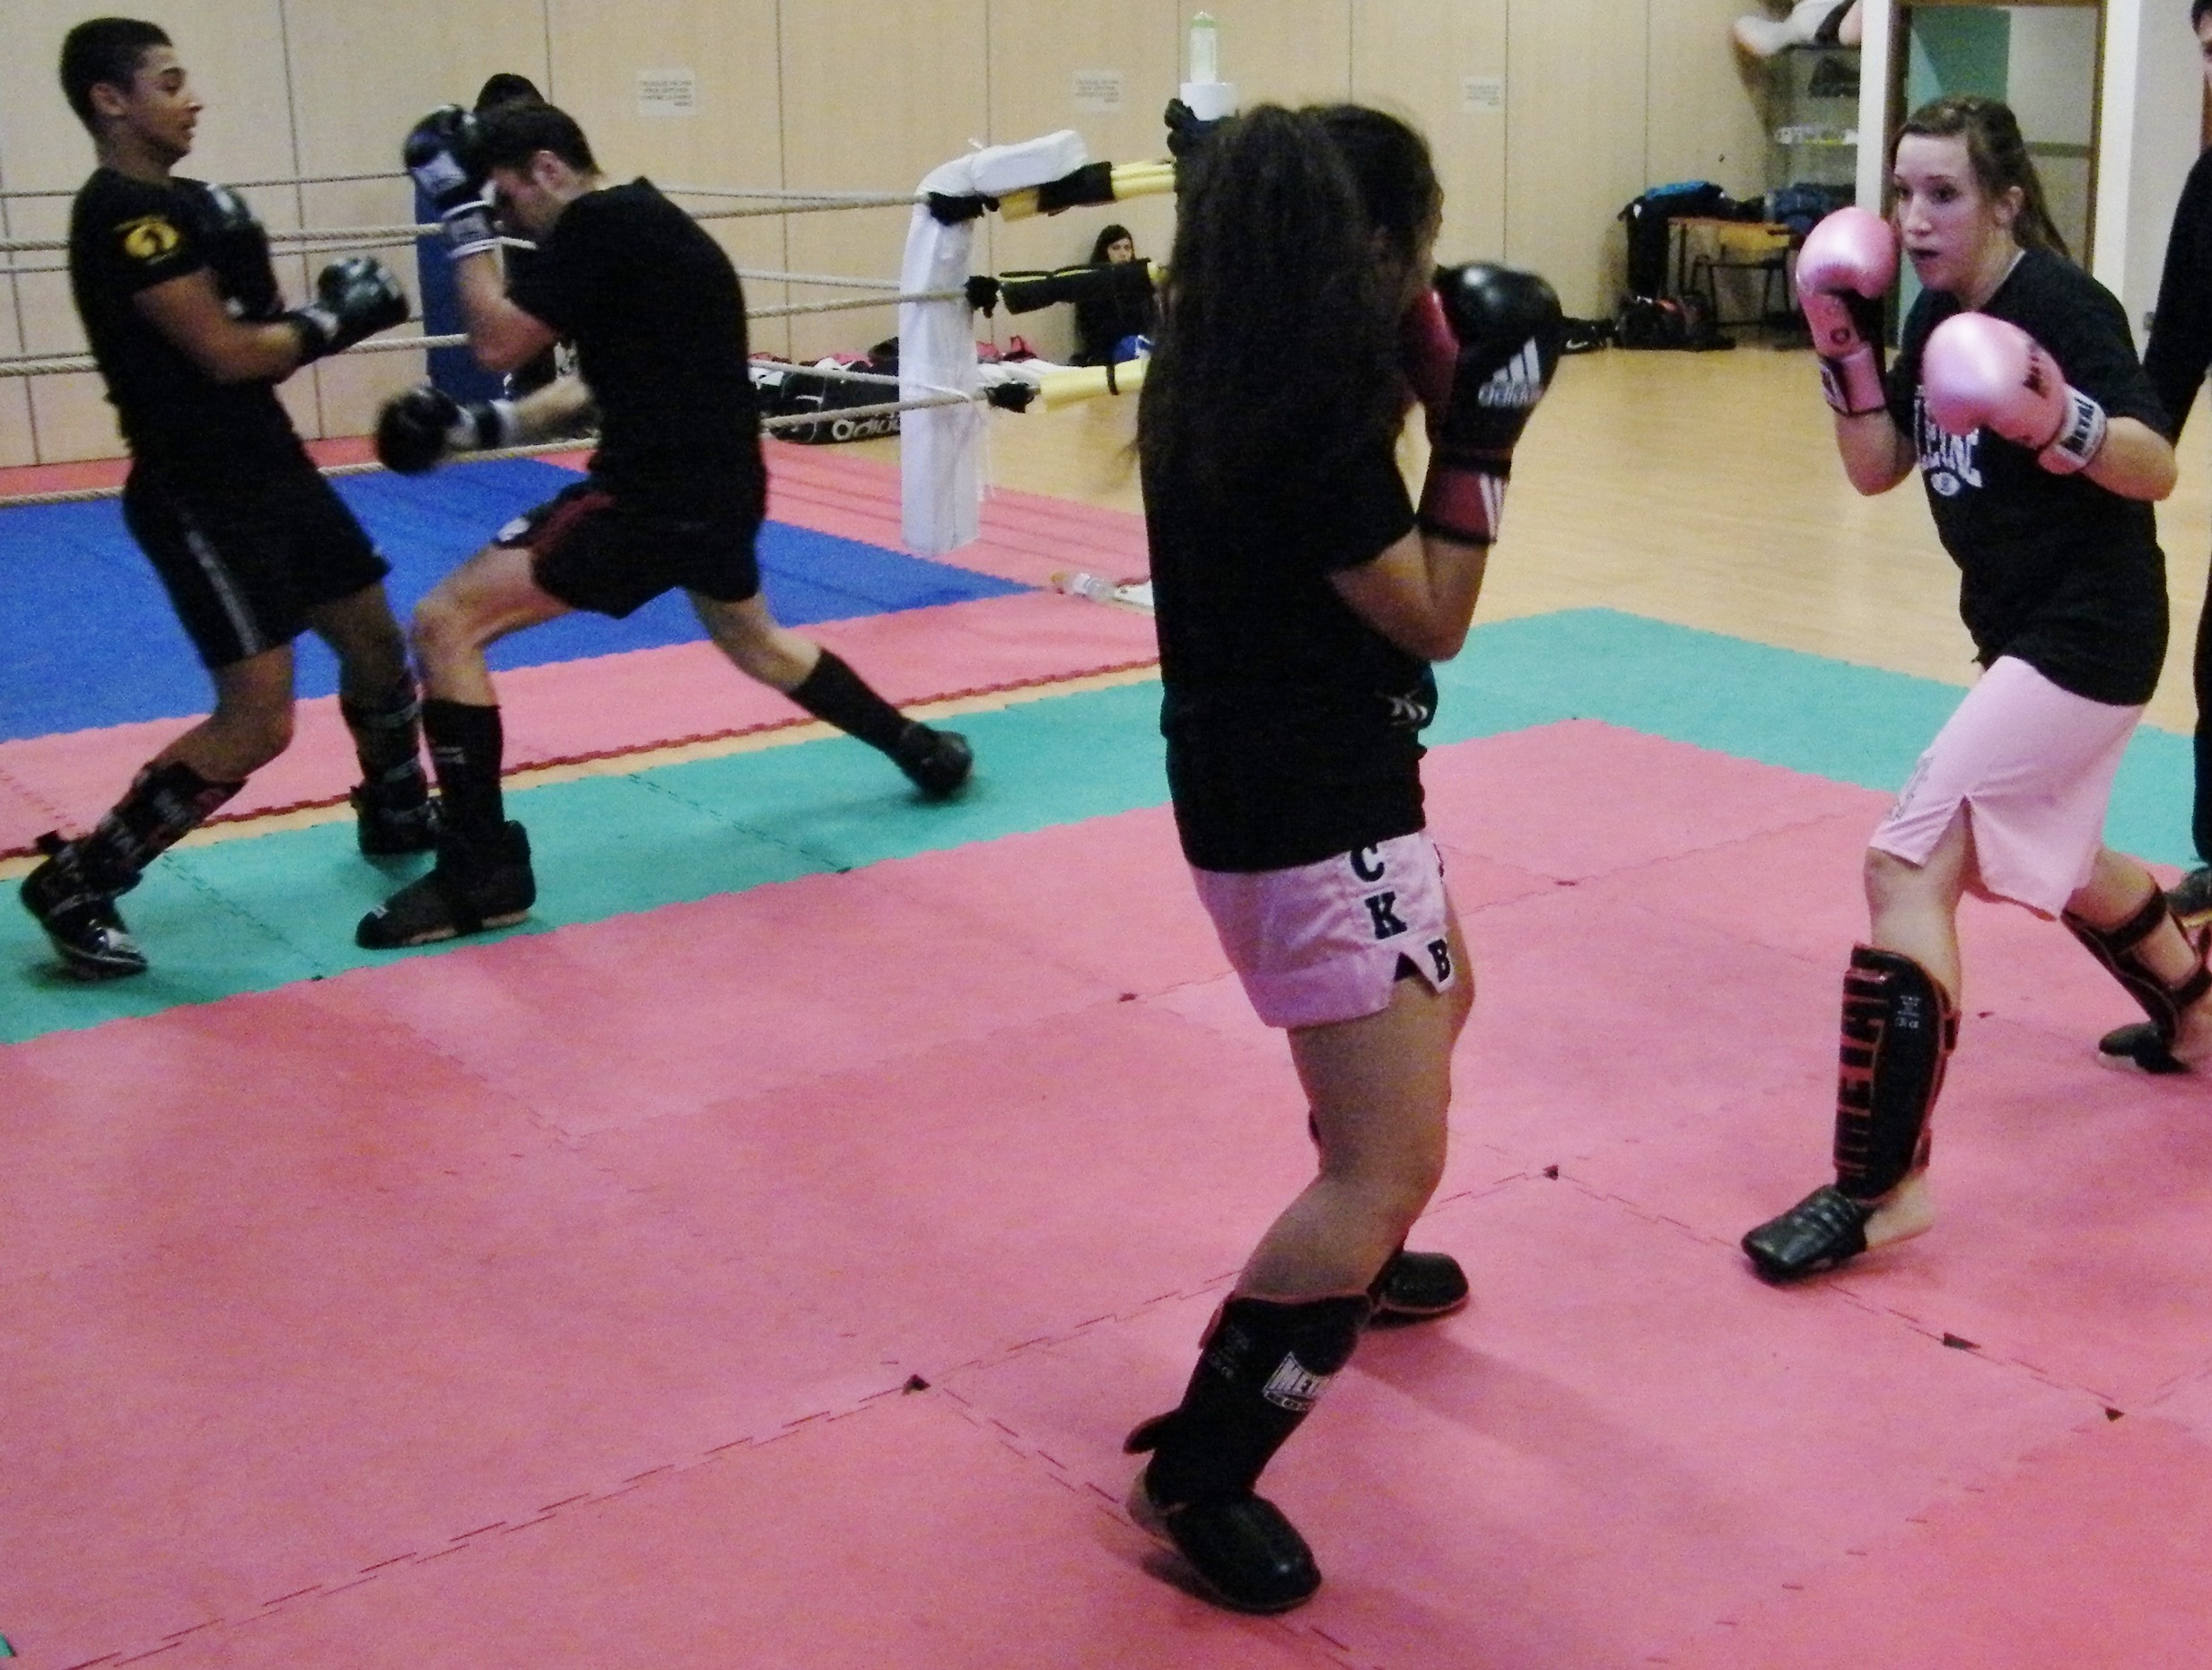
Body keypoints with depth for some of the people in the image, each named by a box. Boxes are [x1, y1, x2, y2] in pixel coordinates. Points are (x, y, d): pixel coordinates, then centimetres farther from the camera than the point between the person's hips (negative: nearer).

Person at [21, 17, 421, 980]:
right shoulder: (123, 212, -18)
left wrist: (331, 314, -4)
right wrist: (333, 315, -7)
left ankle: (397, 818, 43)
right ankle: (76, 885, -1)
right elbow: (227, 354, -21)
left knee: (376, 645, 20)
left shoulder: (181, 203, 12)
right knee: (257, 723, -13)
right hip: (197, 496, -10)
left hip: (267, 467, 10)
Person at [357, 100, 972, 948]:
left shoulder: (600, 224, -14)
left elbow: (499, 342, -16)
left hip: (659, 494, -10)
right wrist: (487, 424, 10)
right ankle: (923, 747, 49)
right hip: (714, 485, 10)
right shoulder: (640, 224, 15)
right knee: (754, 641, 35)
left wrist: (462, 216, -6)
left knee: (445, 621, -10)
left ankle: (483, 871, -8)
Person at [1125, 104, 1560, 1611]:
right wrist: (1481, 436, -12)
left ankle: (1353, 1261, 53)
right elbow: (1433, 621, -14)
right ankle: (1197, 1475, -1)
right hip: (1308, 812, -10)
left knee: (1435, 1004, 33)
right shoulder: (1310, 424, -25)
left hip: (1276, 780, 10)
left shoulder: (1235, 386, 2)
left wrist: (1429, 402, 6)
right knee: (1393, 1162, -9)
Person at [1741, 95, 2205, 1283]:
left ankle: (1882, 1186, -14)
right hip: (2021, 628, 10)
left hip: (2089, 634, -10)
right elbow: (1876, 470, 6)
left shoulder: (2063, 306, -18)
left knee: (1909, 862, -18)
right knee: (2048, 863, 29)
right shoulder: (1938, 313, 5)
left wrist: (2059, 423, -42)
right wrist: (1846, 352, -7)